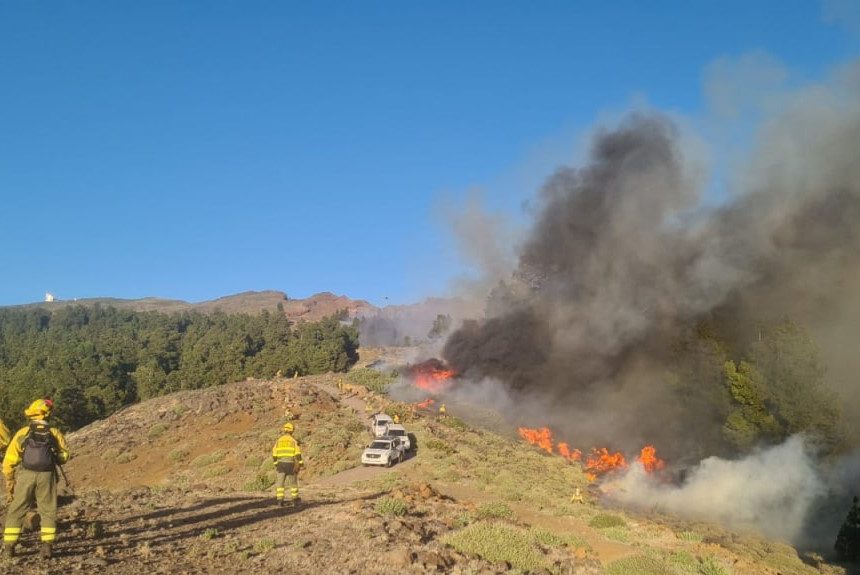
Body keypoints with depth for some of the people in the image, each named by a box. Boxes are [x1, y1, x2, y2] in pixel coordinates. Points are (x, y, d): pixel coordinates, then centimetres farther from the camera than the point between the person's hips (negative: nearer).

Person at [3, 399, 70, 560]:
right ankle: (46, 546, -1)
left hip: (25, 476, 0)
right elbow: (64, 456, 5)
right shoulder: (55, 433, 2)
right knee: (48, 512, 8)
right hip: (46, 476, 0)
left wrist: (9, 480, 10)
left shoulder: (23, 433, 1)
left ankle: (9, 546, 12)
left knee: (16, 512, 13)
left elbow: (10, 459, 0)